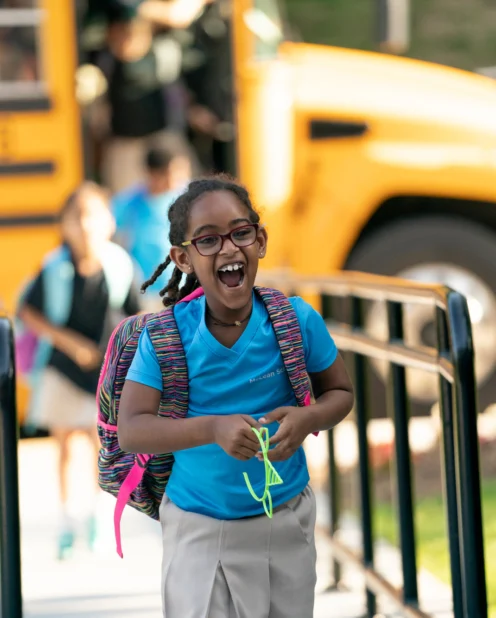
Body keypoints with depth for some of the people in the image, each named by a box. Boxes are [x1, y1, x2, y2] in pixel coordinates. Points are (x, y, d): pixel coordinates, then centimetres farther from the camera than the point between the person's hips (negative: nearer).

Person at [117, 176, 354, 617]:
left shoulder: (297, 320, -11)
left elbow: (340, 392, 2)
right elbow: (131, 431, -18)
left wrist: (307, 420, -21)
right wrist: (213, 428, -33)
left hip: (286, 520, 2)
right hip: (199, 528, -2)